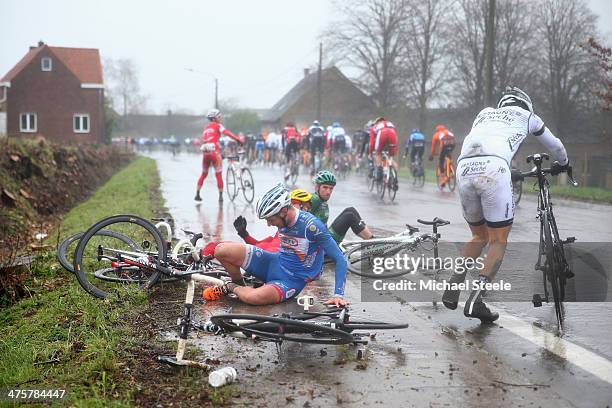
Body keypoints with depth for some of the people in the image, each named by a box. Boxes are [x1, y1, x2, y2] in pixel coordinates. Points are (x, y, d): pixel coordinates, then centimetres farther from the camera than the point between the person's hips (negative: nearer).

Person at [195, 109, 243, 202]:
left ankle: (197, 194, 15)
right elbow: (227, 133, -14)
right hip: (215, 152, -6)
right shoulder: (217, 125, 2)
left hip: (205, 152, 6)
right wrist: (238, 139, -20)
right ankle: (220, 196, 2)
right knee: (219, 175, 2)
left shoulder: (206, 128, 22)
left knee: (204, 174, 18)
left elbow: (203, 140, 20)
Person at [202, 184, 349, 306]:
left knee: (253, 297, -38)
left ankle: (234, 288, -2)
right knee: (221, 250, -11)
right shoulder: (283, 221, -5)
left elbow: (340, 259, -23)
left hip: (291, 281, -6)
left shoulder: (311, 226, -26)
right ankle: (238, 283, 17)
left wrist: (338, 295, -28)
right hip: (275, 264, 6)